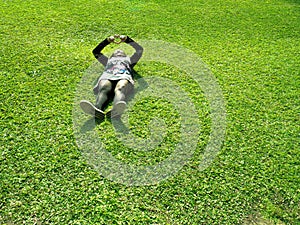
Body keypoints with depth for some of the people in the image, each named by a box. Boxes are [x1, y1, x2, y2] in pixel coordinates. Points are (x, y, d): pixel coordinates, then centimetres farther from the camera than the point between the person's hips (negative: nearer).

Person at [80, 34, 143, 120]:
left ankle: (116, 110, -72)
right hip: (107, 76, 1)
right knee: (103, 89, -37)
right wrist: (108, 40, 46)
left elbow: (140, 49, 43)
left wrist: (127, 39, 42)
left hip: (124, 76, -1)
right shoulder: (108, 60, 47)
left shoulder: (128, 59, 46)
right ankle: (97, 109, -68)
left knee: (120, 88, -40)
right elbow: (96, 52, 49)